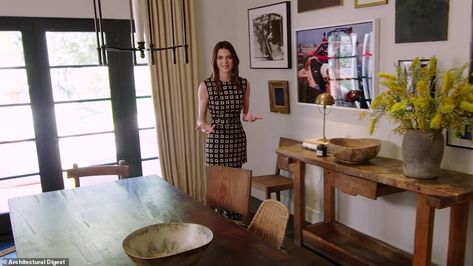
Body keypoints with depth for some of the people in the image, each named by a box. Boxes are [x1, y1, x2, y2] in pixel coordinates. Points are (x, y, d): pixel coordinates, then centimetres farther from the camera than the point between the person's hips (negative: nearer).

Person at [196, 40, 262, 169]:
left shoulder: (244, 84, 1)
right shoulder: (205, 86, -7)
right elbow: (201, 118, -1)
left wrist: (248, 116, -11)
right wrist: (203, 125, -23)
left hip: (237, 139, 3)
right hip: (216, 141, -3)